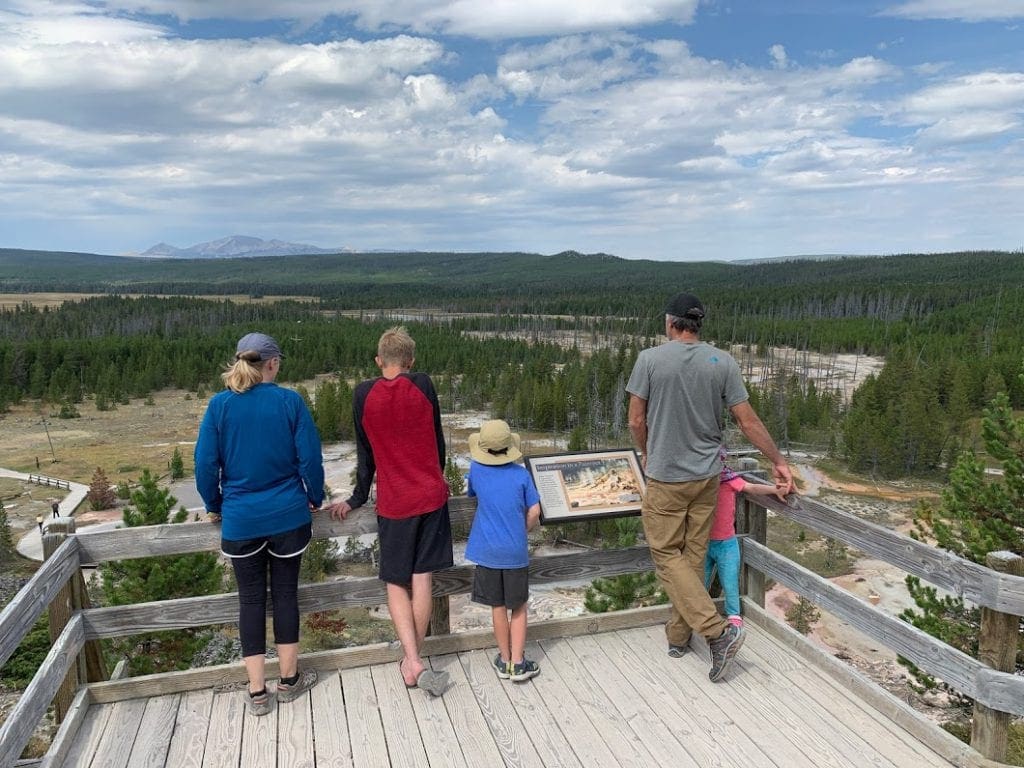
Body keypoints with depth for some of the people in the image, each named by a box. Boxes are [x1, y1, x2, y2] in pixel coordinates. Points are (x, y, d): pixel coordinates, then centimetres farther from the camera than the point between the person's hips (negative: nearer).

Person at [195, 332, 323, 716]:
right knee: (285, 592, 12)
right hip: (288, 516, -1)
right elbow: (310, 457, -8)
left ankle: (257, 692, 18)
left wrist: (214, 507, 13)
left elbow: (205, 463, -3)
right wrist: (314, 499, 8)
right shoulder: (290, 401, -9)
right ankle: (289, 679, 26)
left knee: (251, 599, 11)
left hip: (240, 521, 1)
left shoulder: (219, 405, -5)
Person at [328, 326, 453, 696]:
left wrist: (357, 499, 15)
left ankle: (413, 662, -1)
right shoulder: (423, 385, -5)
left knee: (396, 583, 10)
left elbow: (365, 453, 3)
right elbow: (438, 441, 5)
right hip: (431, 495, 1)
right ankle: (414, 657, 18)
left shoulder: (363, 394, -5)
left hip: (393, 502, 0)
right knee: (422, 579, 8)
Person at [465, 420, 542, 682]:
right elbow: (534, 512, -4)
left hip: (487, 552, 1)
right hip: (516, 552, -1)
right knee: (519, 607, 12)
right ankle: (518, 663, 12)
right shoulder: (521, 474, -5)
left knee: (498, 607, 14)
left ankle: (504, 660, 25)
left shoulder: (476, 470, -4)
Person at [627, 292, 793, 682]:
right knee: (693, 556, 14)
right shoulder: (723, 362, -4)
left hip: (665, 478, -4)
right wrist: (778, 461, 11)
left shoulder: (650, 359, -11)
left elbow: (636, 421, -6)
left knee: (668, 556, 7)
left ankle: (718, 631, -3)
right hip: (706, 477, 4)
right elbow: (748, 421, -2)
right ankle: (678, 634, 27)